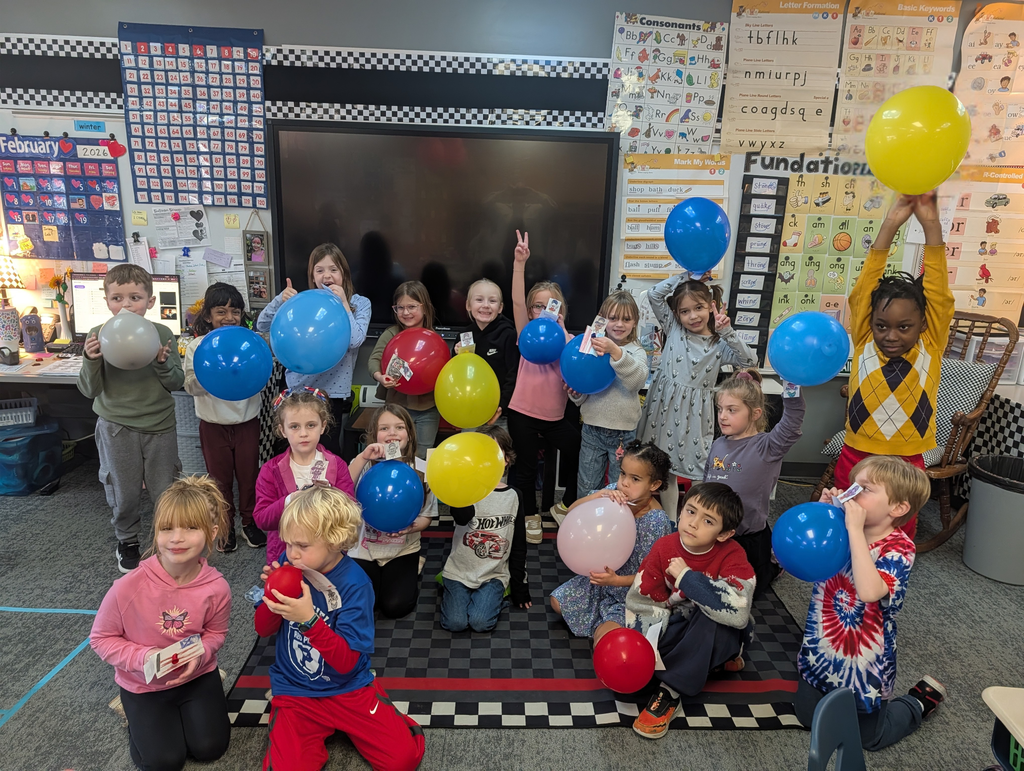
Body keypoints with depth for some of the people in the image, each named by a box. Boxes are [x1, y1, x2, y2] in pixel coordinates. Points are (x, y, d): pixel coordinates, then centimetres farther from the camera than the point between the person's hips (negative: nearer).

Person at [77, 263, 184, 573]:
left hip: (159, 424, 0)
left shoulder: (162, 334, -7)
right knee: (124, 492, 14)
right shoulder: (98, 336, -7)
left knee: (165, 492, 11)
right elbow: (90, 390, -5)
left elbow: (176, 383, -4)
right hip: (116, 426, 0)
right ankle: (126, 541, 39)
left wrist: (163, 363, -24)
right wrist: (91, 360, -23)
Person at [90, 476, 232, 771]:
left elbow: (216, 633, -3)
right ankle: (136, 713, 27)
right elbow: (101, 638, -13)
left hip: (196, 674, 2)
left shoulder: (217, 587, -24)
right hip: (143, 682, -1)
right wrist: (142, 657, -27)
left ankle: (184, 707, 30)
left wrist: (199, 655, -23)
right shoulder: (128, 587, -30)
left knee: (210, 747, 1)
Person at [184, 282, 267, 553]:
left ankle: (249, 521, 30)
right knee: (220, 477, 13)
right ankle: (225, 525, 30)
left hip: (247, 421, 0)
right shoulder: (197, 347, -5)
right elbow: (191, 386, -8)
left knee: (249, 474, 11)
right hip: (213, 424, 0)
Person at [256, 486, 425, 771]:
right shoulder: (287, 563, -8)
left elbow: (346, 661, -20)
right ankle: (317, 735, 8)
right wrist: (272, 596, -19)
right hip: (294, 690, 2)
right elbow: (263, 630, 3)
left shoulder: (355, 584, -19)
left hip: (347, 687, -2)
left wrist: (309, 619, -34)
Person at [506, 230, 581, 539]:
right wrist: (519, 263, -29)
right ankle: (530, 515, 33)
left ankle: (566, 504, 31)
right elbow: (517, 301, -18)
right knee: (526, 467, 10)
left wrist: (562, 332, -19)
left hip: (555, 416, 2)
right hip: (523, 413, -1)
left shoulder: (568, 339, 1)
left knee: (579, 454, 4)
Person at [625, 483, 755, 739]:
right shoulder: (663, 548, -14)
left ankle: (670, 692, -23)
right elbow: (643, 603, -12)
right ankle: (718, 660, 1)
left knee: (710, 619, -37)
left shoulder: (732, 556, -23)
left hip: (719, 634, -4)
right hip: (677, 628, 4)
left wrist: (687, 576, -36)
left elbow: (738, 612, -41)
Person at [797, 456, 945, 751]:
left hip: (864, 663, -5)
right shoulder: (838, 529, -10)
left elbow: (869, 591, -42)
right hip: (821, 652, 5)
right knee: (807, 716, 17)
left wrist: (856, 529, -41)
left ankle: (921, 700, 38)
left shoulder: (899, 548, -24)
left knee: (868, 737, 17)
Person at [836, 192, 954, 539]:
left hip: (907, 465, 0)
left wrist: (931, 225, -26)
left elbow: (939, 297, -16)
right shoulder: (864, 343, -5)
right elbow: (862, 293, -15)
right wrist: (889, 226, -25)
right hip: (855, 458, 0)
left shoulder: (931, 348, -4)